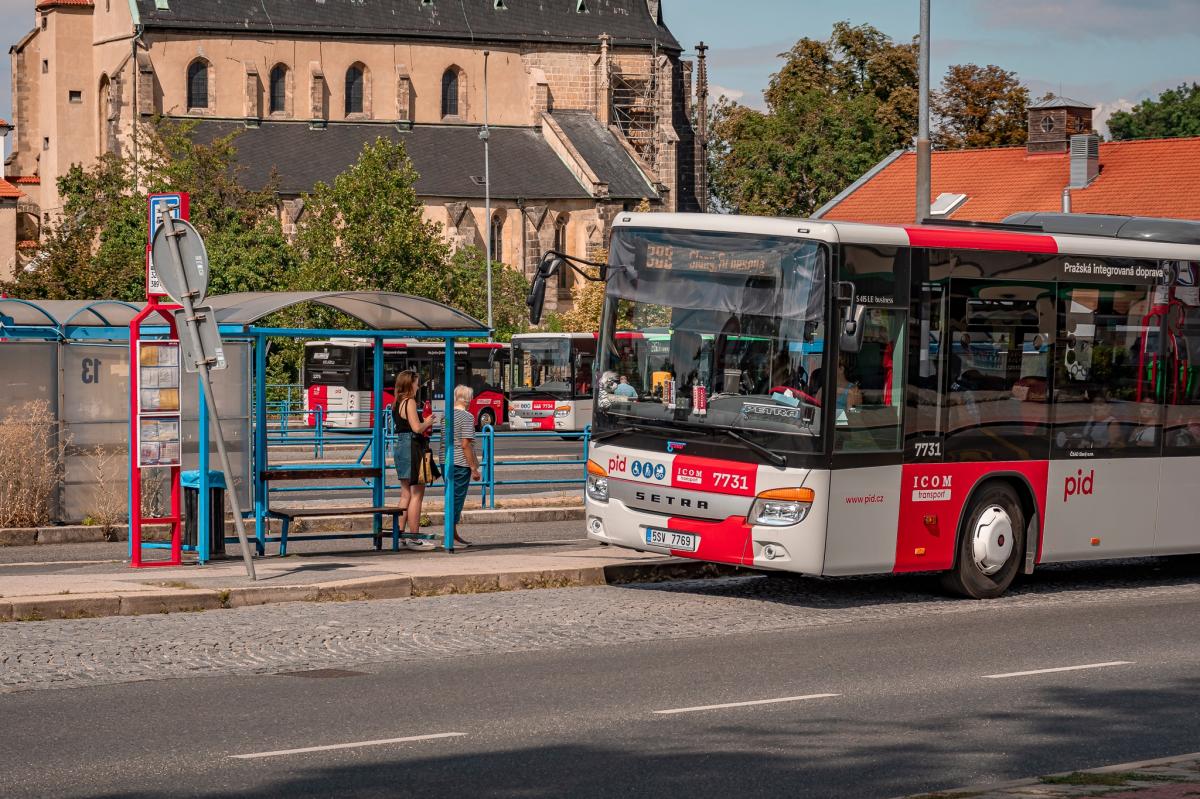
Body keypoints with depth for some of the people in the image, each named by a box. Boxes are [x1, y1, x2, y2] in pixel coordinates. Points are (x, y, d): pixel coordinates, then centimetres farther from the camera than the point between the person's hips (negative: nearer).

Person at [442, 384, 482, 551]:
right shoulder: (467, 417, -11)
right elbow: (465, 444, -17)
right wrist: (474, 468, -12)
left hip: (445, 462, 8)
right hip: (460, 463, -8)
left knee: (452, 498, 15)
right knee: (457, 498, -4)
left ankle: (454, 535, 22)